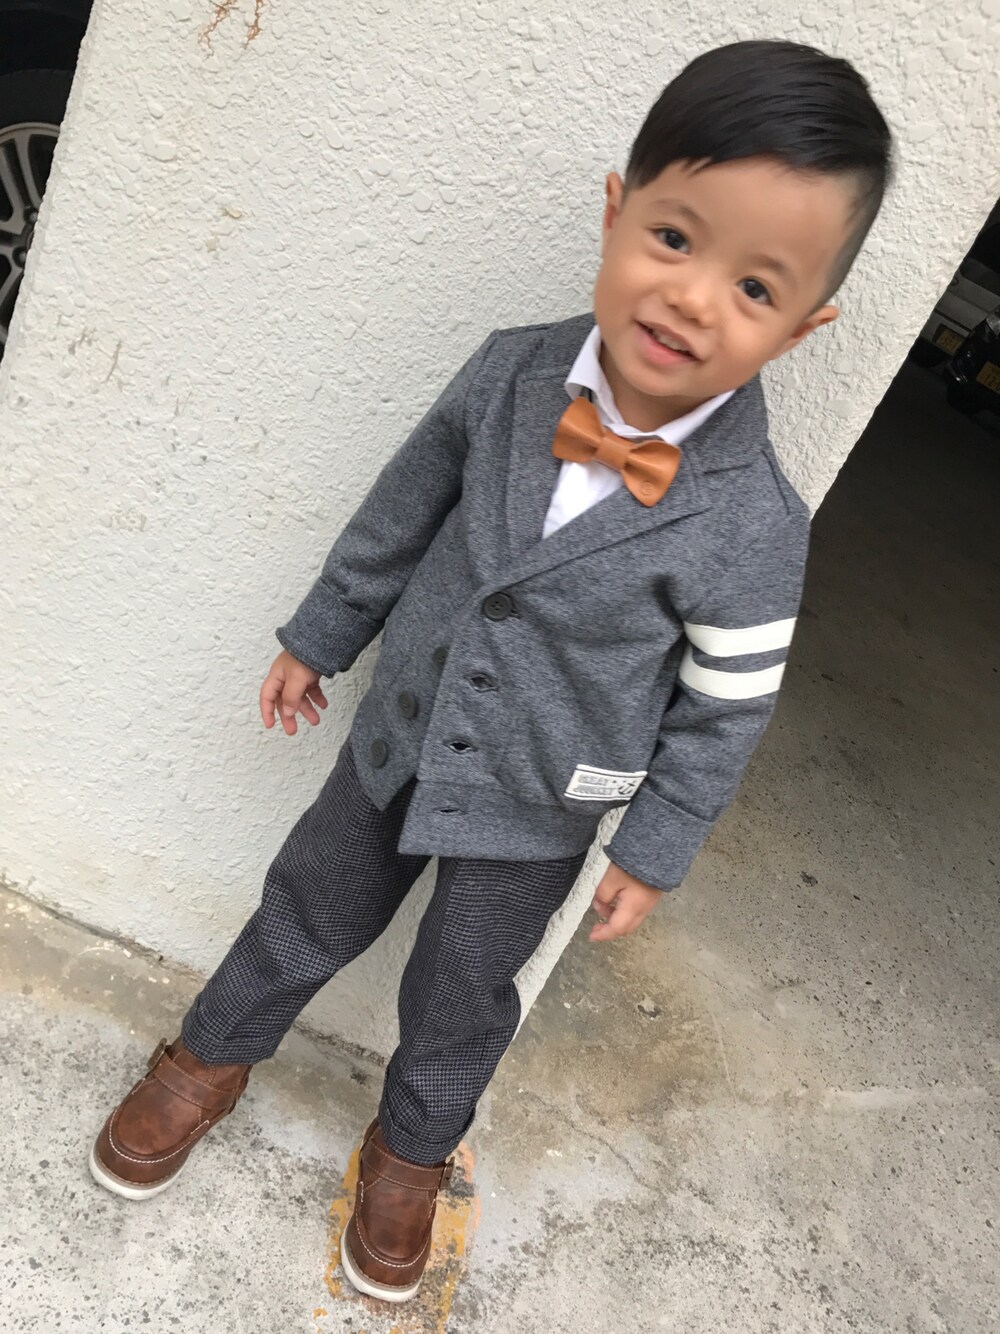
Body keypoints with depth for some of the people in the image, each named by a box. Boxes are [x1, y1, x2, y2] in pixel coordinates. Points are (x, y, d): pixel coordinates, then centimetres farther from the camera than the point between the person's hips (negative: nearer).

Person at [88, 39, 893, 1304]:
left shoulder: (756, 528, -25)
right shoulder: (509, 371, -17)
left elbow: (722, 708, -12)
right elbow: (401, 510, -2)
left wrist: (654, 850, -4)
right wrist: (318, 636, 7)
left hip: (535, 817, -2)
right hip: (398, 737, 3)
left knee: (461, 997, 20)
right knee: (310, 913, 24)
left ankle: (411, 1150, 52)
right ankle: (210, 1058, 54)